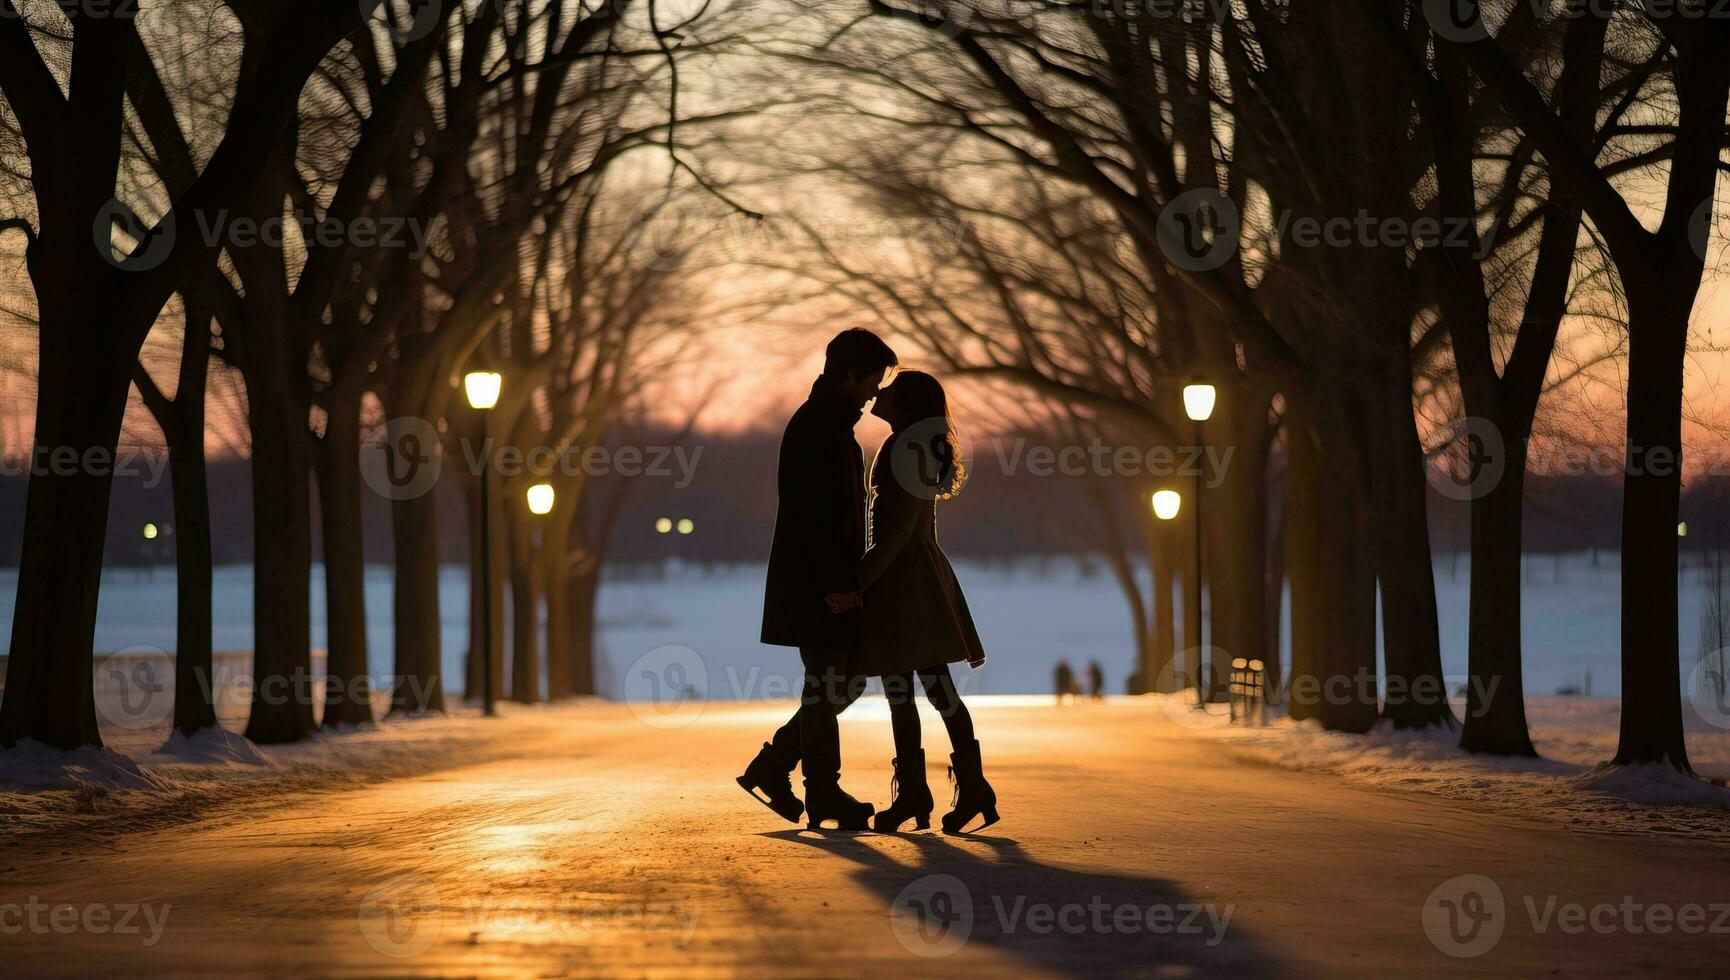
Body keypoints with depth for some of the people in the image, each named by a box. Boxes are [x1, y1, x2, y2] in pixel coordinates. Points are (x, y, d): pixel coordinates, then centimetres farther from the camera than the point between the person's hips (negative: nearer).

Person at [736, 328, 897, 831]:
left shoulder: (833, 426, 18)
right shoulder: (814, 427, -15)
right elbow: (813, 514, -21)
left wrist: (848, 578, 17)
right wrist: (837, 584, -23)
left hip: (832, 581, 10)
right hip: (815, 583, -10)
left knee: (847, 679, 13)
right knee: (826, 684, -5)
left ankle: (772, 767, 16)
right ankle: (824, 797, 2)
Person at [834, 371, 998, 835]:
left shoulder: (909, 446, -14)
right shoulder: (904, 446, 17)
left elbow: (899, 528, -21)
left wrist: (858, 582, -22)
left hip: (909, 579, -10)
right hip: (896, 583, 10)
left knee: (936, 685, -7)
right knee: (897, 690, 8)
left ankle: (973, 787, -5)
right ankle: (911, 792, 7)